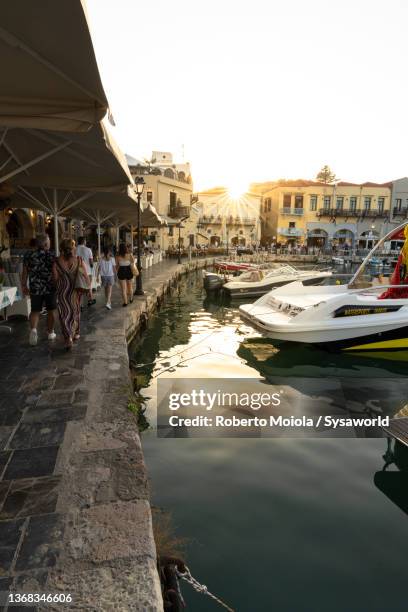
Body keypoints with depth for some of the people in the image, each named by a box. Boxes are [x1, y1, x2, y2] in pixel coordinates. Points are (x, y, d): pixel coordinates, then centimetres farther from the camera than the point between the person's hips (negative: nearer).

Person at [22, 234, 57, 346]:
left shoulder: (28, 255, 0)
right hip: (50, 287, -2)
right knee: (51, 311, 13)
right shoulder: (51, 256, -9)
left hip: (35, 288, 2)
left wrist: (24, 286, 13)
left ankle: (33, 329, -13)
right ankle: (50, 333, 23)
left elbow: (25, 273, 3)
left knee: (35, 311, 12)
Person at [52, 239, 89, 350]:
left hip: (62, 292, -2)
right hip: (76, 291, 2)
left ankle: (68, 337, -12)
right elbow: (86, 277, -4)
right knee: (76, 312, 20)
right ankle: (75, 334, 34)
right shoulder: (79, 260, -7)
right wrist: (89, 289, 6)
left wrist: (57, 288, 11)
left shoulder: (57, 262, -10)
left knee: (65, 314, 3)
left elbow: (55, 278, -6)